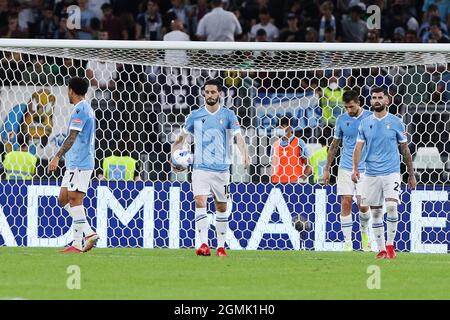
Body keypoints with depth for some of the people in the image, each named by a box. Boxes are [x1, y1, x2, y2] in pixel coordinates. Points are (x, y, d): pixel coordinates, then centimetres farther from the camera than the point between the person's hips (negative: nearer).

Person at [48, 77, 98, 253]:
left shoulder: (80, 110, -12)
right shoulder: (87, 109, 20)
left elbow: (72, 137, -21)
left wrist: (57, 157, -24)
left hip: (79, 164, -10)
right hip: (74, 164, 10)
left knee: (74, 199, -10)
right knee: (63, 199, 9)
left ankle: (77, 243, -10)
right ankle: (88, 233, 6)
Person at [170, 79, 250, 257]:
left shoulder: (228, 115, 0)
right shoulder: (195, 116, 5)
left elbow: (238, 137, -11)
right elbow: (182, 137, 13)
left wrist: (245, 156, -29)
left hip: (221, 169, 0)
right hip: (200, 168, 0)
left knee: (221, 207, 7)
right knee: (200, 202, -17)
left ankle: (221, 246, 18)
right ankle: (204, 245, -22)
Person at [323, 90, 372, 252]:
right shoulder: (342, 120, 5)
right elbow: (334, 145, 13)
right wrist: (327, 168, 11)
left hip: (365, 169, -2)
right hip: (345, 168, 2)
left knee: (363, 205, -6)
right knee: (346, 204, -5)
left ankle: (364, 231, 24)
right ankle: (347, 242, 0)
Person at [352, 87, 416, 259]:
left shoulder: (396, 122, 2)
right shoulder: (365, 123, 6)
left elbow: (405, 149, 8)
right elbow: (358, 147, 2)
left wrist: (411, 174, 9)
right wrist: (355, 169, -14)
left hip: (391, 172, -2)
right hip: (371, 174, 2)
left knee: (391, 206, -20)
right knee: (375, 212, 5)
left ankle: (390, 244, -6)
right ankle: (381, 249, 14)